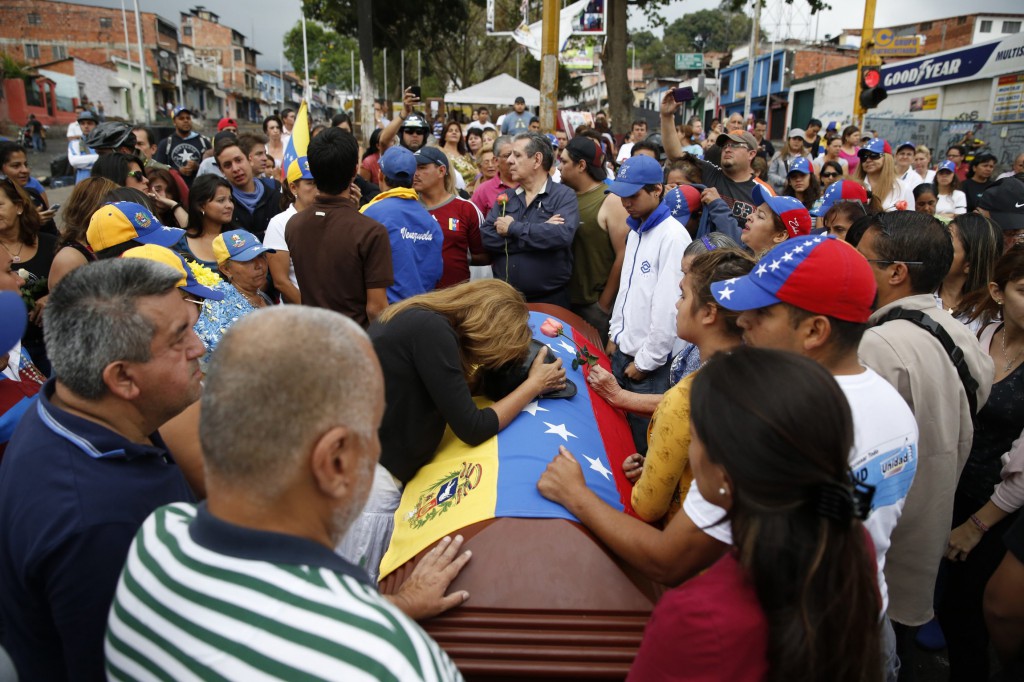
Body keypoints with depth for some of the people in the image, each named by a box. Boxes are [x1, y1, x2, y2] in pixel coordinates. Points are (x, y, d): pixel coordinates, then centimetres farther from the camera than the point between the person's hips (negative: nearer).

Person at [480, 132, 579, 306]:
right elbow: (486, 238, -7)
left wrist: (513, 228, -14)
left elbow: (562, 234, -23)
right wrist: (540, 231, -15)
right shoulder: (505, 198, 8)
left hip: (550, 299, -3)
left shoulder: (564, 196, -4)